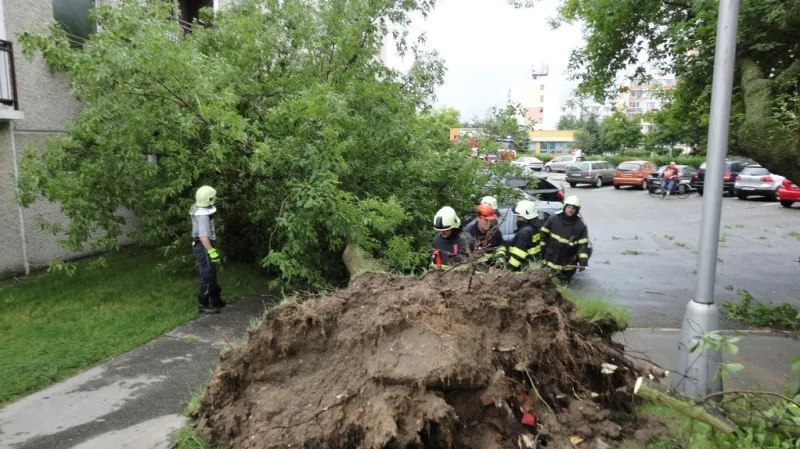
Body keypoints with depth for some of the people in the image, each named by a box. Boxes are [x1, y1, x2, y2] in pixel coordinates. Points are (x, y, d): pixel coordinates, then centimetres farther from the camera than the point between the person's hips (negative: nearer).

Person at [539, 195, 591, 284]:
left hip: (568, 263, -1)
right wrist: (541, 251, 1)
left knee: (564, 281, 9)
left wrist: (583, 261, -23)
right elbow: (544, 234, 0)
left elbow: (583, 245, -13)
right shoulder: (553, 219, -8)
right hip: (550, 259, 2)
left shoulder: (581, 226, -12)